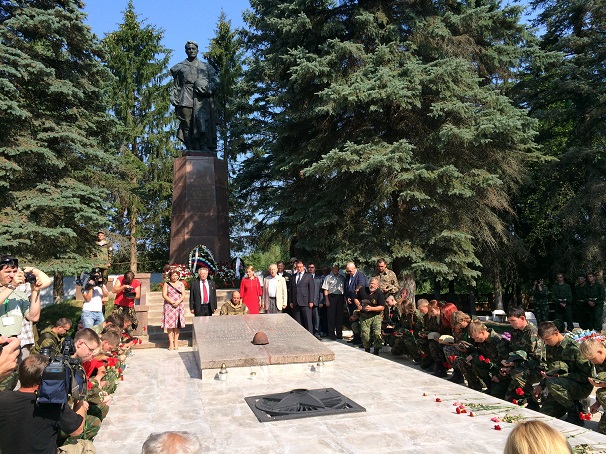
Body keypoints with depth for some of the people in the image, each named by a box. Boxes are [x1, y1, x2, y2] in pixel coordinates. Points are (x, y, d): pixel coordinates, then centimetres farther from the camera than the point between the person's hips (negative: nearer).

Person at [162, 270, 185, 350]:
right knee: (170, 324, -5)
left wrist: (178, 302, -12)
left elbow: (183, 295, 4)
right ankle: (171, 343, -3)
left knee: (177, 324, 0)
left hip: (179, 306, 2)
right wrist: (172, 302, -13)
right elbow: (164, 295, -4)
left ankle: (176, 343, 3)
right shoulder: (166, 284, 6)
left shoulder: (181, 284, 12)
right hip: (169, 306, -2)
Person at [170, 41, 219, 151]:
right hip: (186, 99, 1)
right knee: (187, 125, -9)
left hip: (202, 99, -1)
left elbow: (216, 81, 14)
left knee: (202, 118, -22)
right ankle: (191, 149, -9)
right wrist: (174, 99, 7)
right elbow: (176, 85, 21)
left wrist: (208, 88, -6)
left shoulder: (206, 66, 23)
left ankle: (205, 147, -29)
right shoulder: (180, 67, 23)